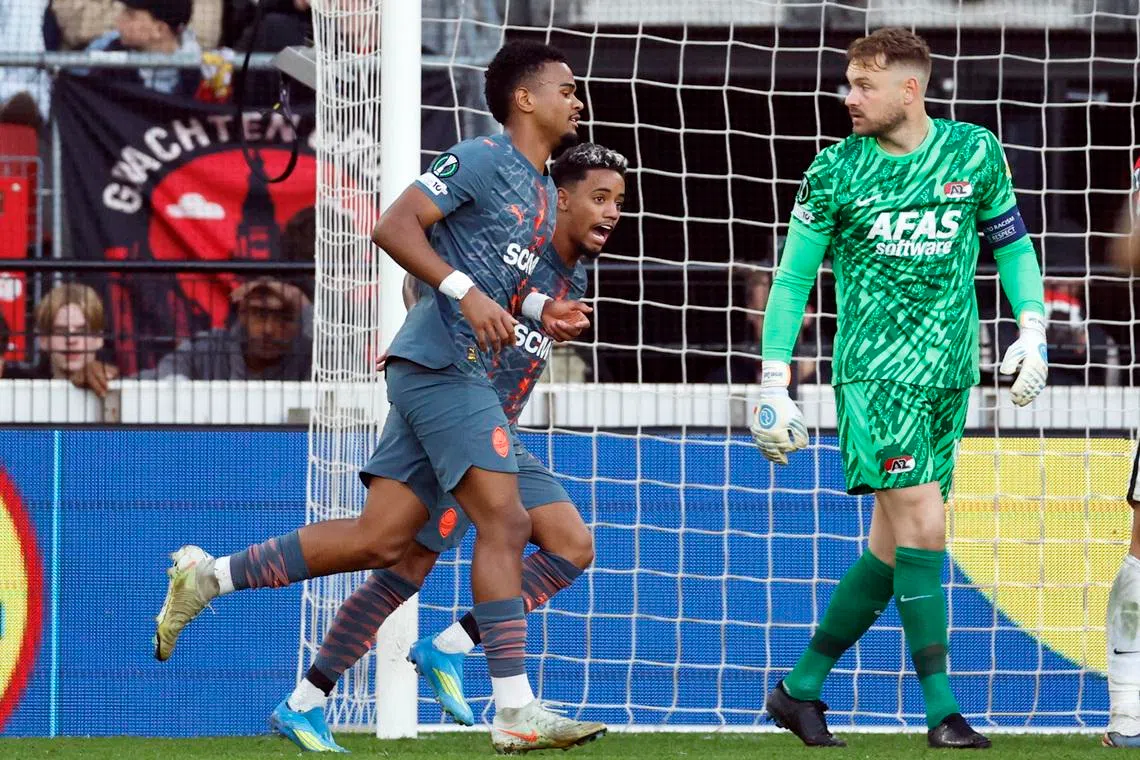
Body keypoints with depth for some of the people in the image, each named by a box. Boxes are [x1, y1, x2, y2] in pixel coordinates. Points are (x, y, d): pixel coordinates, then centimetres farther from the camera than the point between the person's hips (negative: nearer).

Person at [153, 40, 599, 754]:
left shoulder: (544, 193, 20)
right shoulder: (482, 159, -8)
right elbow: (394, 226, -16)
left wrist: (541, 308, 9)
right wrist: (467, 294, -24)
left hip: (460, 373, 10)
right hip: (440, 362, -10)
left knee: (379, 539, 6)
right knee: (504, 521, -13)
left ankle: (210, 575, 15)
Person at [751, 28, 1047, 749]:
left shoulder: (975, 152, 4)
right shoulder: (835, 171, -2)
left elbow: (1011, 242, 17)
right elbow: (792, 279, 4)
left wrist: (1032, 328, 4)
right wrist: (774, 386, -1)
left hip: (950, 374, 4)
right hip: (875, 371, -4)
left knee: (891, 552, 5)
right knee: (923, 526, -16)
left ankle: (799, 689, 19)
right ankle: (942, 710, -13)